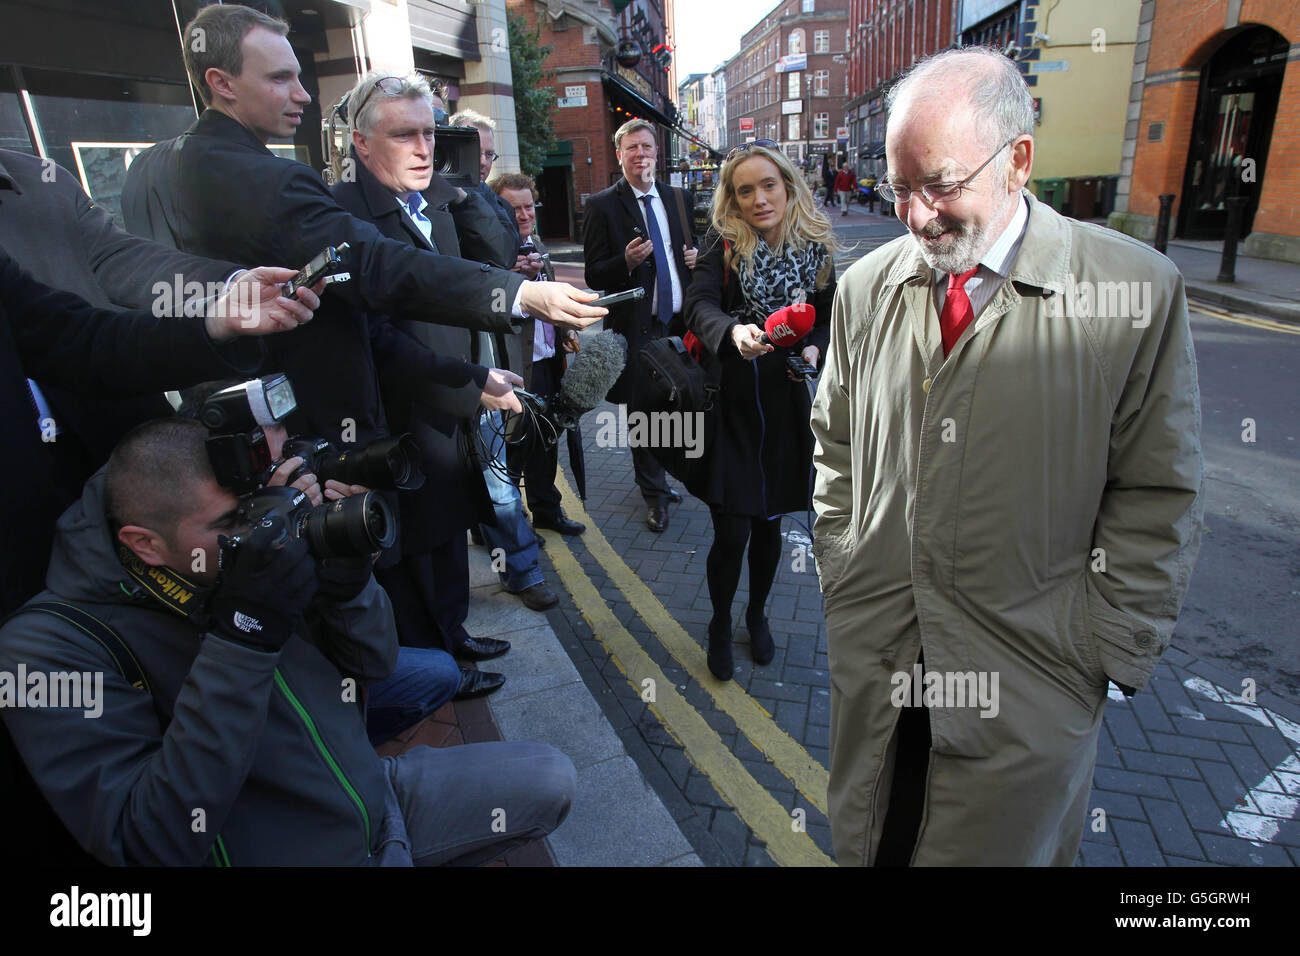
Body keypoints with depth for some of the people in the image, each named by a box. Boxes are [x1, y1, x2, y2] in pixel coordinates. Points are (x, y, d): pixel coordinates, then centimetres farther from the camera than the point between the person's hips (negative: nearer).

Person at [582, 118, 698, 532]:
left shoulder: (675, 197, 12)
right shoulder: (603, 205, -4)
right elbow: (593, 275, -7)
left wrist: (695, 257, 1)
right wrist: (626, 261, -25)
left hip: (680, 320, 5)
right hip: (638, 327, -5)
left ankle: (659, 477, 37)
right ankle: (654, 493, 21)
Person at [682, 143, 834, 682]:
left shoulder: (815, 249, 1)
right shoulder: (723, 245, -7)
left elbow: (828, 316, 12)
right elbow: (699, 304, -23)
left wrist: (815, 348, -10)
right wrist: (734, 330, -44)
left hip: (785, 408, 3)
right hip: (729, 407, -2)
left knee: (768, 525, 15)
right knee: (731, 533, -2)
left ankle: (757, 614, 41)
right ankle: (720, 624, 27)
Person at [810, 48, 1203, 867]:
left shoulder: (1138, 292, -11)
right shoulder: (866, 288, 1)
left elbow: (1158, 500, -7)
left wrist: (1103, 659, -7)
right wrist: (842, 575, 5)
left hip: (1026, 683, -2)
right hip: (872, 654, 3)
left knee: (1001, 846, 18)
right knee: (868, 843, 19)